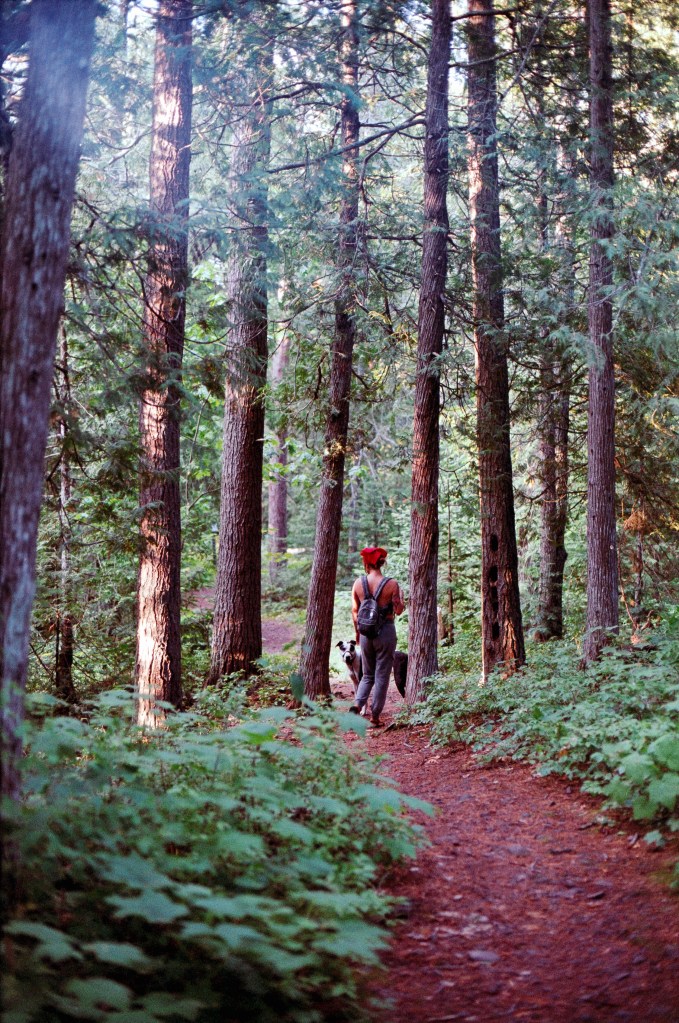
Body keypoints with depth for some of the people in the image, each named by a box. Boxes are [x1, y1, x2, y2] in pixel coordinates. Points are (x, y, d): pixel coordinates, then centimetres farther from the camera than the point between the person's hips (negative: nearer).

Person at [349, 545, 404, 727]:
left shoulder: (358, 583, -2)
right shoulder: (391, 584, -10)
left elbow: (354, 611, 4)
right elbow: (399, 610, -7)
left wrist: (357, 631, 17)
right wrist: (400, 596, 13)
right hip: (386, 631, -3)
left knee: (367, 674, 17)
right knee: (382, 676, 7)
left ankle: (358, 704, -5)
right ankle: (375, 715, 8)